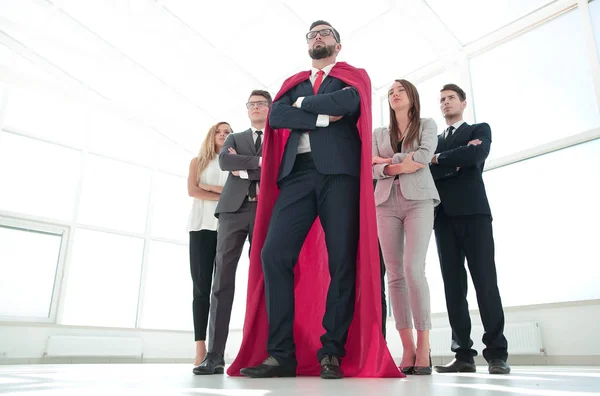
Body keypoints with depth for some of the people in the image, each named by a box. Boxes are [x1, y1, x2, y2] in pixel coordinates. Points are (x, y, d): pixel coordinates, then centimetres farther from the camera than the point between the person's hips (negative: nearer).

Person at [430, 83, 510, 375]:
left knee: (484, 280, -9)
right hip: (443, 215, 4)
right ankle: (463, 354, 0)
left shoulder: (480, 130, 16)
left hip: (472, 210, -3)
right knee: (453, 284, -2)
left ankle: (496, 353, -5)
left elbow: (474, 156, -7)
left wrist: (438, 159, 1)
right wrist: (456, 162, -5)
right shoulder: (434, 140, 25)